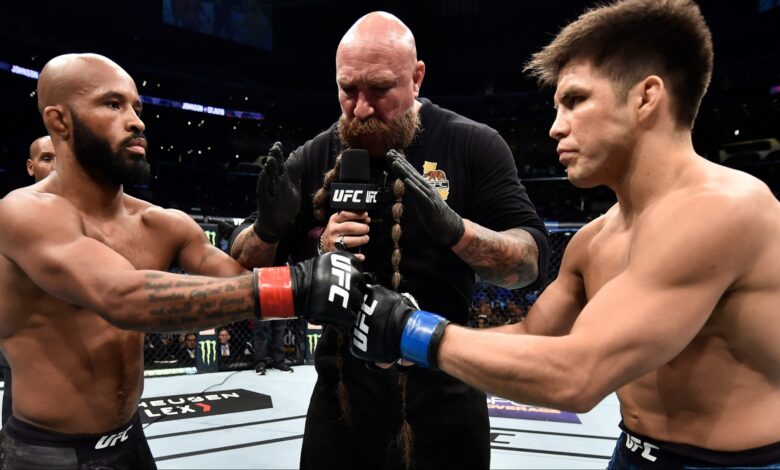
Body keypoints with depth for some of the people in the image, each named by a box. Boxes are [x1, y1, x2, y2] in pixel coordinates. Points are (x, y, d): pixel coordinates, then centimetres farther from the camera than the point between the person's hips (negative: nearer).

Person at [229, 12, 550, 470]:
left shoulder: (472, 145, -8)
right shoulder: (312, 160, -1)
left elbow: (533, 258, -12)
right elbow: (242, 266, 3)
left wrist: (453, 227, -30)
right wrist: (269, 227, -19)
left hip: (442, 398, -2)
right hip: (341, 394, 3)